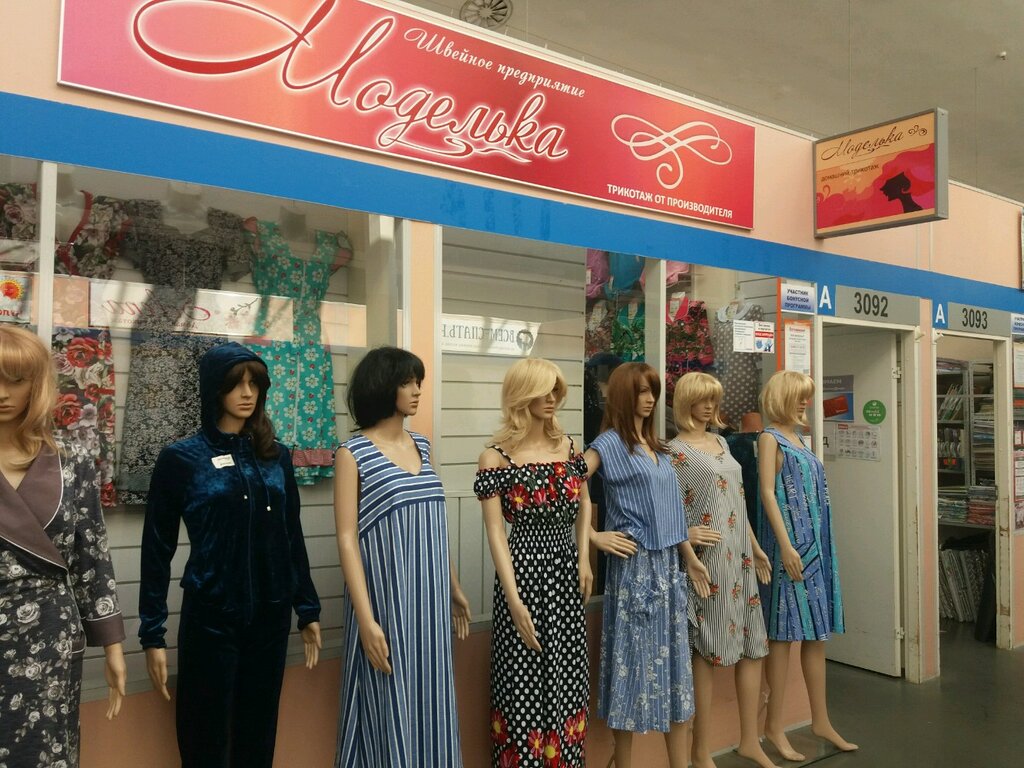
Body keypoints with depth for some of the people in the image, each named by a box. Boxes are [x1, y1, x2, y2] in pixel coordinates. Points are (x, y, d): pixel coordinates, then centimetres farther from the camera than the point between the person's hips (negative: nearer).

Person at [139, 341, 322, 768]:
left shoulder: (276, 456, 5)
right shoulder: (181, 458, -5)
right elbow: (157, 550, -4)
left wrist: (308, 609, 10)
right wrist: (152, 633, -6)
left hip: (271, 616, 3)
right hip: (210, 618, -3)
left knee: (259, 733, 14)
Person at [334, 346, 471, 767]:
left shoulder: (421, 446, 8)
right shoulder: (354, 453, -10)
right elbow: (347, 540, -13)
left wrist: (454, 588, 17)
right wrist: (366, 619, -18)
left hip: (429, 602, 6)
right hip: (386, 603, -5)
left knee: (428, 701, 15)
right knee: (390, 708, 6)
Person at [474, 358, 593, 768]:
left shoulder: (567, 446, 5)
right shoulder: (497, 456, -10)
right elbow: (495, 531, -13)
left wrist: (585, 559, 7)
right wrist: (513, 600, -18)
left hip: (565, 570, 5)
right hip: (524, 570, -5)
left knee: (566, 677, 13)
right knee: (525, 681, 4)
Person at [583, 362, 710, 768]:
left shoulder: (657, 446, 13)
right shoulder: (609, 443, -9)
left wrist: (690, 556, 19)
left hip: (668, 563, 7)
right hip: (635, 564, -7)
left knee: (673, 656, 11)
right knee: (636, 657, 1)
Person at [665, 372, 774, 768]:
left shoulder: (721, 442, 14)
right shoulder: (676, 450, -8)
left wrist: (755, 548, 20)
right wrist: (686, 535, -25)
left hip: (739, 558, 8)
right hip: (707, 559, -8)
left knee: (753, 645, 11)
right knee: (708, 650, -1)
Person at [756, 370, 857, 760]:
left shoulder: (800, 441, 17)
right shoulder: (770, 438, -5)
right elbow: (767, 493, -13)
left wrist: (820, 548, 15)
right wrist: (786, 545, -20)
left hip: (817, 544, 8)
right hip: (791, 544, -8)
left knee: (816, 633, 12)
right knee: (784, 634, -4)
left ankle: (821, 720, 22)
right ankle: (774, 725, 5)